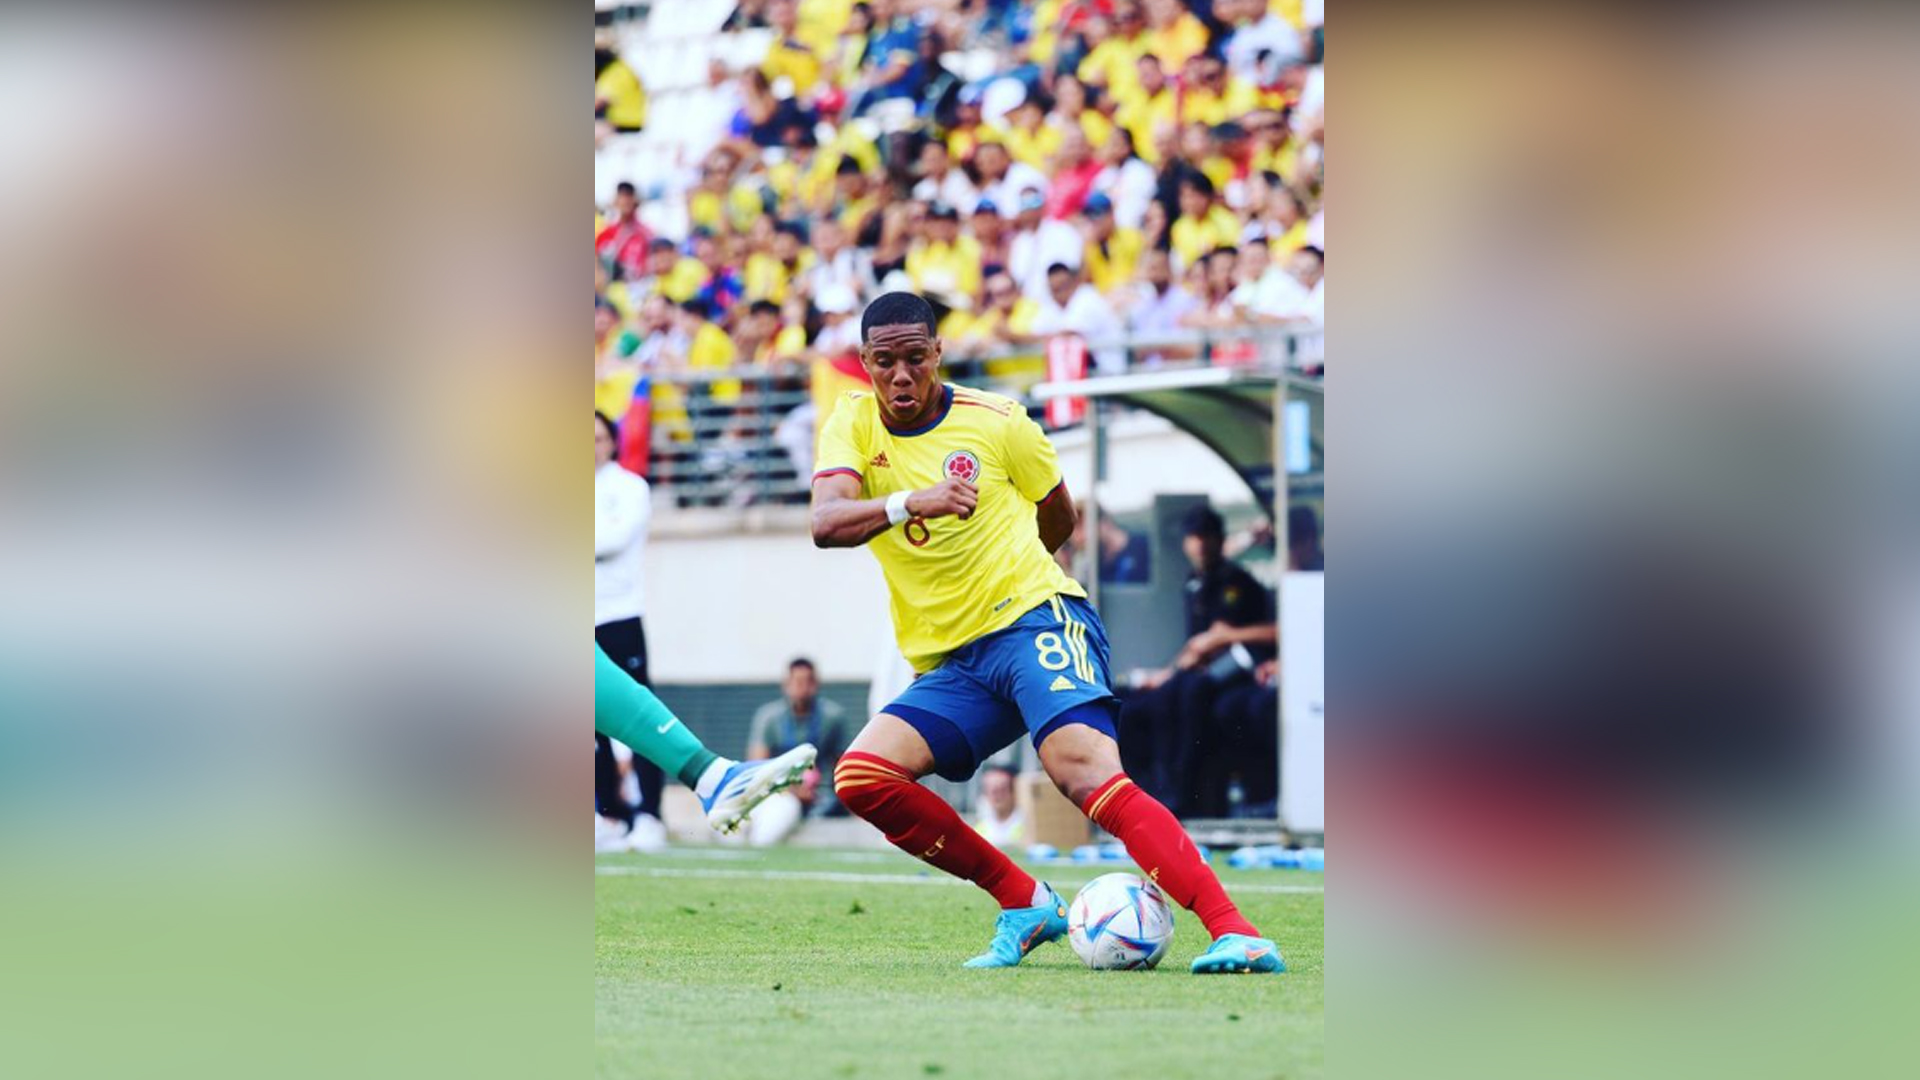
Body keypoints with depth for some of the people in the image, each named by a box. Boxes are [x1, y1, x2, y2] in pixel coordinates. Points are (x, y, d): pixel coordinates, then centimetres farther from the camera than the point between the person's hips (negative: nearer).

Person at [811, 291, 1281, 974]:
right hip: (948, 664, 4)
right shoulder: (853, 426, 5)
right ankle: (1024, 904, -5)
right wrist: (911, 503, -30)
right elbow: (825, 525, -14)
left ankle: (1235, 933, -38)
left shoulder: (997, 422, 0)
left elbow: (1058, 519, 18)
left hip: (1034, 618, -4)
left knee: (1085, 770, -28)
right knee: (861, 776, -18)